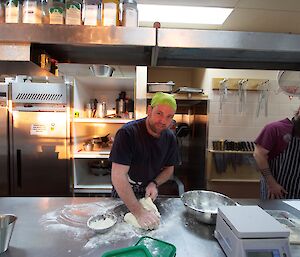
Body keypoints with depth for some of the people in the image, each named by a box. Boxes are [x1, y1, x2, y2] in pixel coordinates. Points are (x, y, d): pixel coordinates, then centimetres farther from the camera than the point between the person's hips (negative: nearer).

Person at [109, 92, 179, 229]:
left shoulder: (170, 137, -12)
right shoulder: (127, 133, -30)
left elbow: (169, 168, 2)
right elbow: (118, 176, -34)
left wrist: (154, 183, -17)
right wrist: (139, 212, -36)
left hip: (150, 194, 4)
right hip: (123, 195, -3)